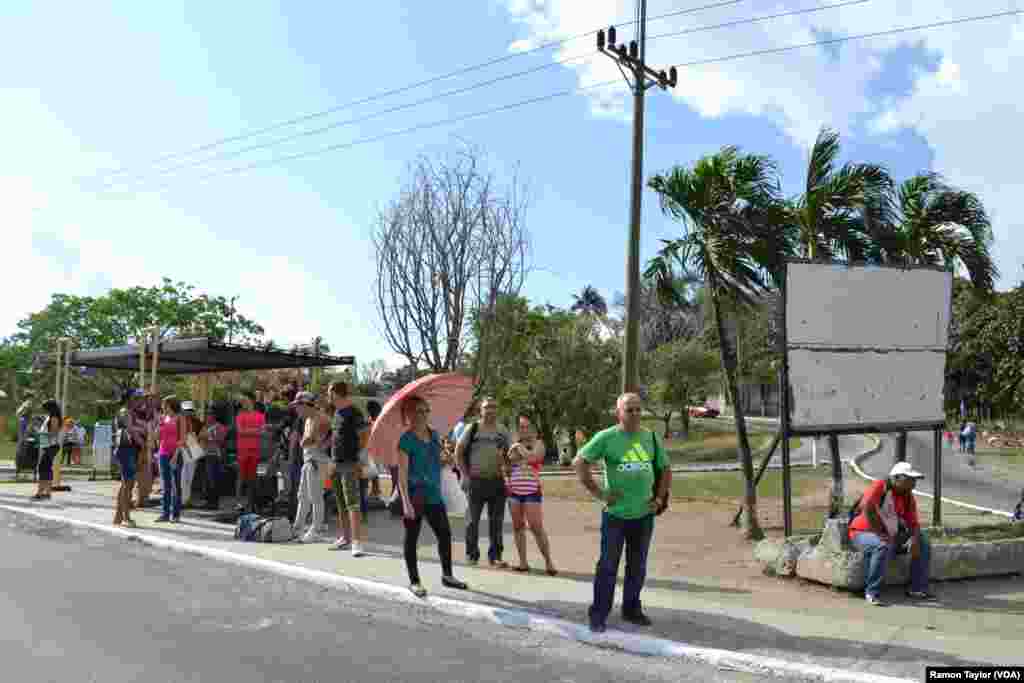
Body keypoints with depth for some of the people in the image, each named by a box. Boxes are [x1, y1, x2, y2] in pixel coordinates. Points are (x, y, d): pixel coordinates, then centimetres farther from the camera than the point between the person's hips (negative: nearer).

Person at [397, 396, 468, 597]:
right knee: (412, 537, 4)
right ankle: (414, 581, 15)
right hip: (414, 494, -6)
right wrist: (406, 501, -23)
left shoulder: (434, 435, 9)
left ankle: (447, 575, 24)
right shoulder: (406, 439, -12)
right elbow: (402, 472, -17)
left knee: (445, 534, 9)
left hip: (434, 494, 7)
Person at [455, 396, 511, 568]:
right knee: (473, 519, 4)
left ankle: (495, 555, 16)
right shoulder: (472, 429, 1)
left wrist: (507, 472, -5)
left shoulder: (503, 432, 9)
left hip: (497, 481, 3)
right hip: (476, 480, -2)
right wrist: (465, 474, -5)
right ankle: (472, 554, 16)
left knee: (497, 520, 7)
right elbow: (458, 452, 2)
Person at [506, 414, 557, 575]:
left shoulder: (538, 444, 3)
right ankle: (523, 562, 11)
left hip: (531, 491, -4)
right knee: (518, 527, 5)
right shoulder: (514, 445, 13)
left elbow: (533, 457, -18)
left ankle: (548, 562, 0)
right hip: (514, 491, 4)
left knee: (537, 528, -8)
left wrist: (520, 447, -6)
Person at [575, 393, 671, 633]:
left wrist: (659, 498, 7)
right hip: (616, 514, -4)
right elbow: (579, 463, -9)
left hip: (644, 515, 4)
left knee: (637, 567, 15)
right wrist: (598, 493, -11)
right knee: (608, 566, 1)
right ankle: (598, 615, 12)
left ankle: (632, 609, 31)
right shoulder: (607, 437, -8)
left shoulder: (651, 437, 6)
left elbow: (665, 469, 17)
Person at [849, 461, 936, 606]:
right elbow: (867, 508, -29)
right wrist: (880, 534, -27)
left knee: (923, 542, 0)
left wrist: (914, 539, -20)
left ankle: (917, 589, 7)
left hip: (890, 536, 8)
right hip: (863, 533, -8)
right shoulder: (880, 486, -16)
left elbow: (914, 523, 2)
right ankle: (872, 593, -25)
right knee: (883, 547, -37)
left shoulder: (909, 498, 4)